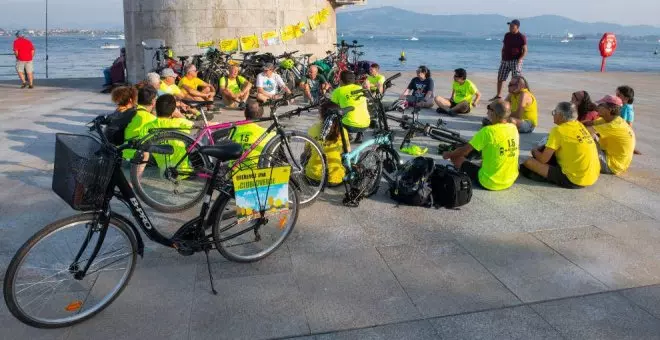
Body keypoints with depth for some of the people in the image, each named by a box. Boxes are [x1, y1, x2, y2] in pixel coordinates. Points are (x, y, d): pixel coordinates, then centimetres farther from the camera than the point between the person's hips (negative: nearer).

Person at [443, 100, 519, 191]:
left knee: (456, 157, 5)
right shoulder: (514, 128, -2)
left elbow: (464, 151, -14)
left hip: (489, 183, -7)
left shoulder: (488, 131, -21)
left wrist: (448, 154, 5)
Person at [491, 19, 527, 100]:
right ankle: (498, 95, 19)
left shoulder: (522, 37, -5)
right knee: (500, 78, 7)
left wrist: (520, 59, -21)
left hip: (516, 61, -6)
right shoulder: (507, 35, 12)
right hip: (505, 60, 6)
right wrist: (502, 58, 8)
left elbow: (525, 51, -7)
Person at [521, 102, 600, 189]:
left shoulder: (559, 130, -14)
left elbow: (543, 159, -12)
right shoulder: (579, 125, 8)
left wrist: (535, 151, 9)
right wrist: (542, 149, 17)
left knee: (529, 162, -9)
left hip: (575, 180, -9)